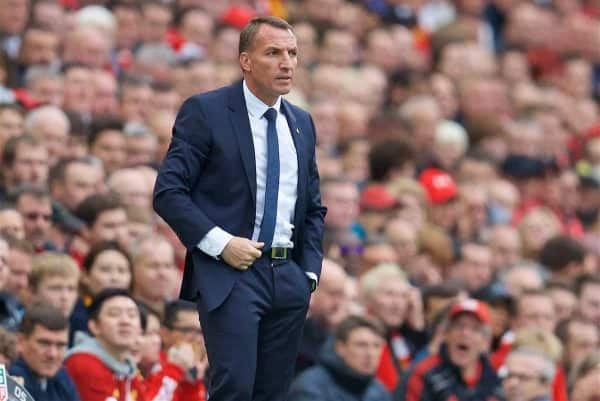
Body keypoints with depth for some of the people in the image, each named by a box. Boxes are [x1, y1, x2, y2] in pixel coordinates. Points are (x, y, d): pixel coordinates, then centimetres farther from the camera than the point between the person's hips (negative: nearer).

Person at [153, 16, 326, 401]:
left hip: (289, 277, 6)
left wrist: (310, 271, 9)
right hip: (231, 272, -6)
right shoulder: (206, 112, -4)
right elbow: (168, 192, -9)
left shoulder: (301, 123, 14)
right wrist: (221, 243, -17)